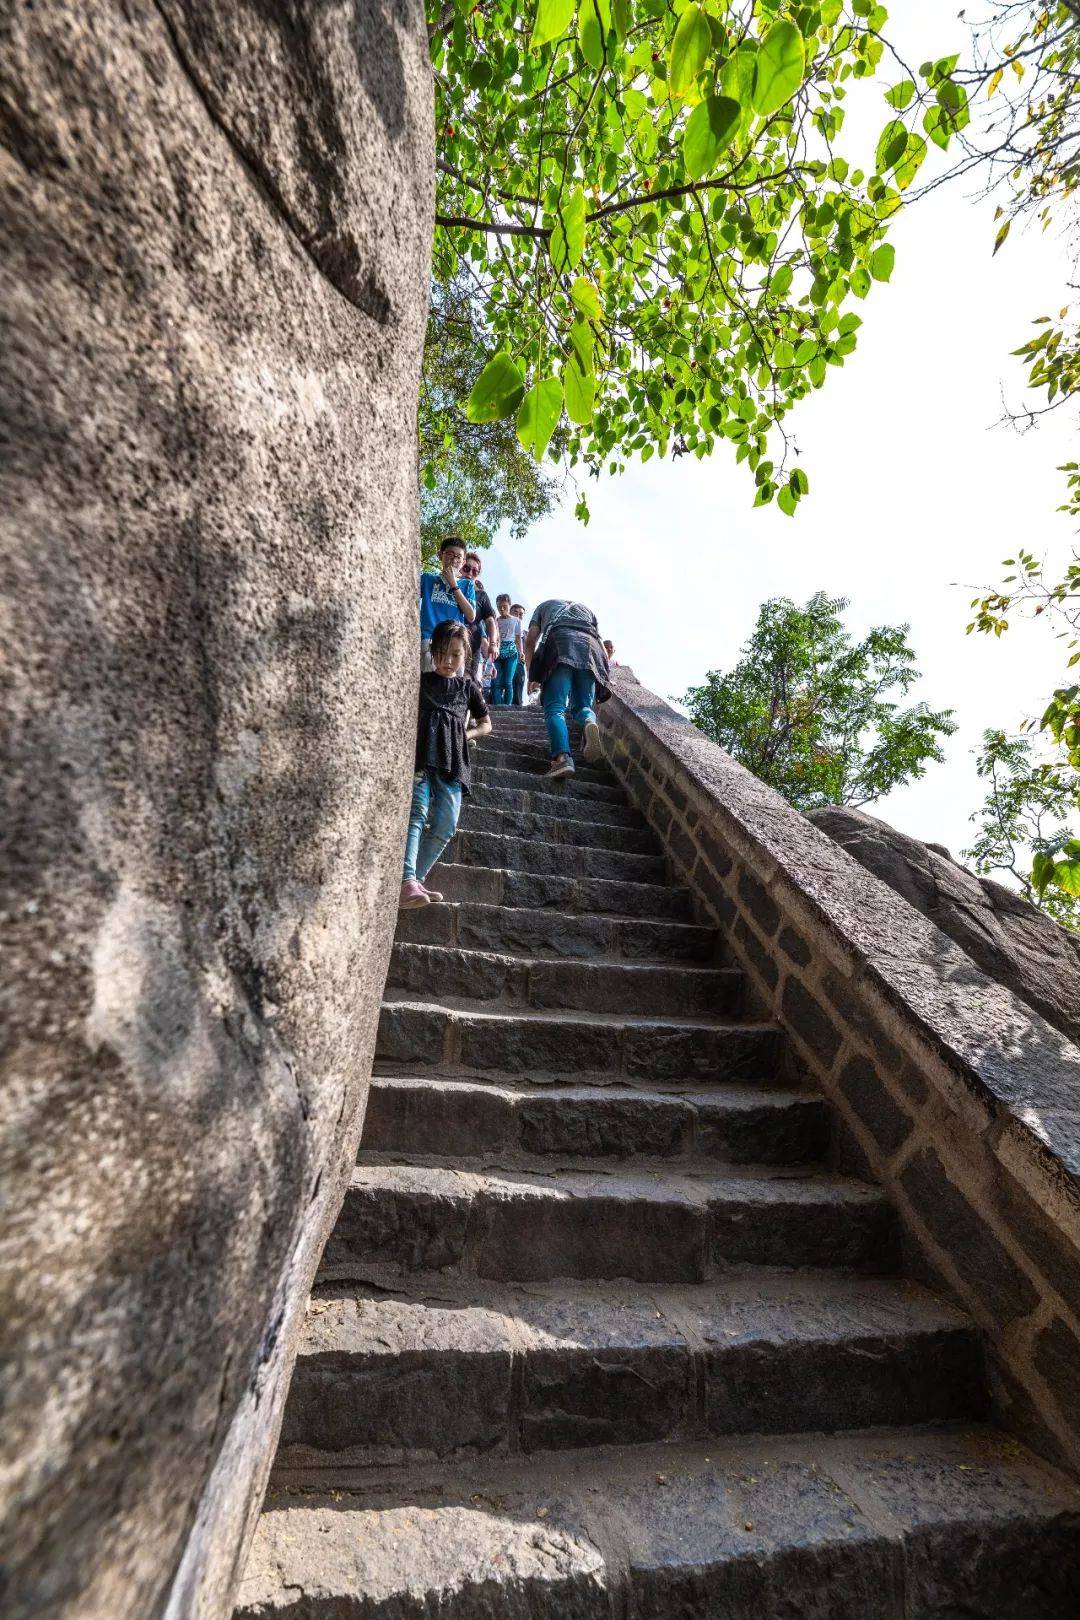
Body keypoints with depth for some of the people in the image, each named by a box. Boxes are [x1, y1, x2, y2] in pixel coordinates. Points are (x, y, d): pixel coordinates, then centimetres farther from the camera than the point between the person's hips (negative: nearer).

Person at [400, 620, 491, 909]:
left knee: (446, 825, -11)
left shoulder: (468, 686, 21)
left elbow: (485, 725, 29)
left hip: (452, 762, 3)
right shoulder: (420, 681, 17)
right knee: (417, 814, -21)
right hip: (420, 756, -2)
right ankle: (407, 883, -32)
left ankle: (416, 879, -2)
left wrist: (464, 735, 10)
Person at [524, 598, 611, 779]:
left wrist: (532, 676, 21)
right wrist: (604, 674, 34)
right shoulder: (586, 608, 40)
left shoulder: (545, 605, 35)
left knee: (555, 708, -10)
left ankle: (562, 757, -33)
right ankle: (590, 723, -29)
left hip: (560, 644, -2)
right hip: (590, 647, 3)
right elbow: (601, 644, 30)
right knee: (582, 706, 8)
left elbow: (530, 641, 20)